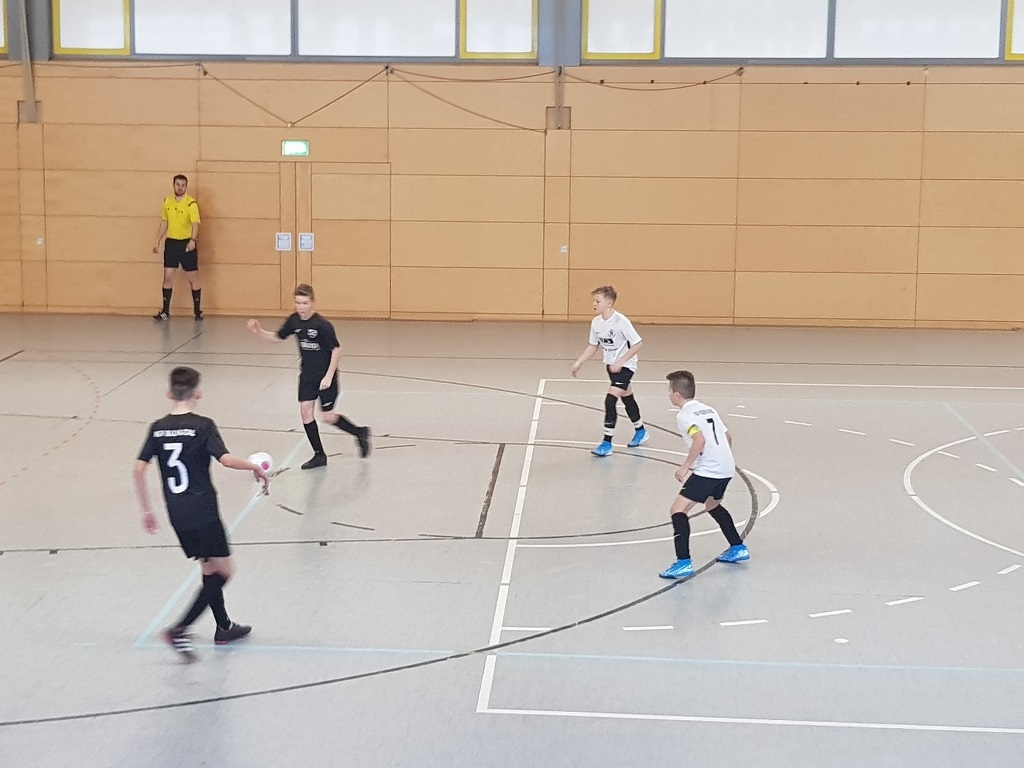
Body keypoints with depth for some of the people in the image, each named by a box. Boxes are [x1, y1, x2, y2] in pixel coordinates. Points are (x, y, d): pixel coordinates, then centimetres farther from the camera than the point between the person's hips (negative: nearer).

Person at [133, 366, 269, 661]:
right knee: (223, 570, 0)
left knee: (210, 569, 21)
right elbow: (226, 460, -22)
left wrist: (146, 510, 8)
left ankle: (224, 627, 30)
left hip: (177, 515, 6)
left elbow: (139, 468, 0)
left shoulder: (157, 428, 4)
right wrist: (256, 468, -4)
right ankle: (180, 630, -12)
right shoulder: (203, 426, -11)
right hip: (203, 512, -6)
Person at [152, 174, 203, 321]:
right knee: (168, 277, 2)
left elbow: (195, 224, -23)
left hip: (187, 244, -4)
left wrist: (193, 240, -40)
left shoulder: (191, 203, -12)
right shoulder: (167, 201, 6)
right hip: (171, 243, 4)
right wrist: (157, 242, 14)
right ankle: (165, 311, 9)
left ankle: (198, 311, 10)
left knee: (193, 279, 2)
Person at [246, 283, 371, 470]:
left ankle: (360, 433, 23)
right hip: (307, 375, 6)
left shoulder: (322, 325, -23)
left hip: (326, 376, -6)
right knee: (305, 411, -2)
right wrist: (259, 331, -6)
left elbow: (336, 350, -18)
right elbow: (277, 337, 11)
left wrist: (328, 376, -19)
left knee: (328, 416, -3)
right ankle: (319, 455, 9)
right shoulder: (294, 320, -5)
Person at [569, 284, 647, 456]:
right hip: (611, 365, 7)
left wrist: (620, 361, -24)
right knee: (626, 398, 22)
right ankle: (640, 431, 42)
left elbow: (638, 343, -21)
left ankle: (607, 443, -12)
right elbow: (593, 346, 8)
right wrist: (578, 363, 1)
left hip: (625, 366, -7)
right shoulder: (596, 322, -4)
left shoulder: (621, 321, -25)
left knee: (610, 399, -17)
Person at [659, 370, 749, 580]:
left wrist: (684, 467, -18)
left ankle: (683, 562, -19)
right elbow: (728, 438, 20)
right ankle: (738, 548, 40)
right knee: (713, 505, 34)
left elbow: (700, 440, -22)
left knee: (678, 510, -8)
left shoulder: (685, 415, -7)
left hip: (708, 471, -9)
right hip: (726, 468, 9)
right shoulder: (708, 410, 18)